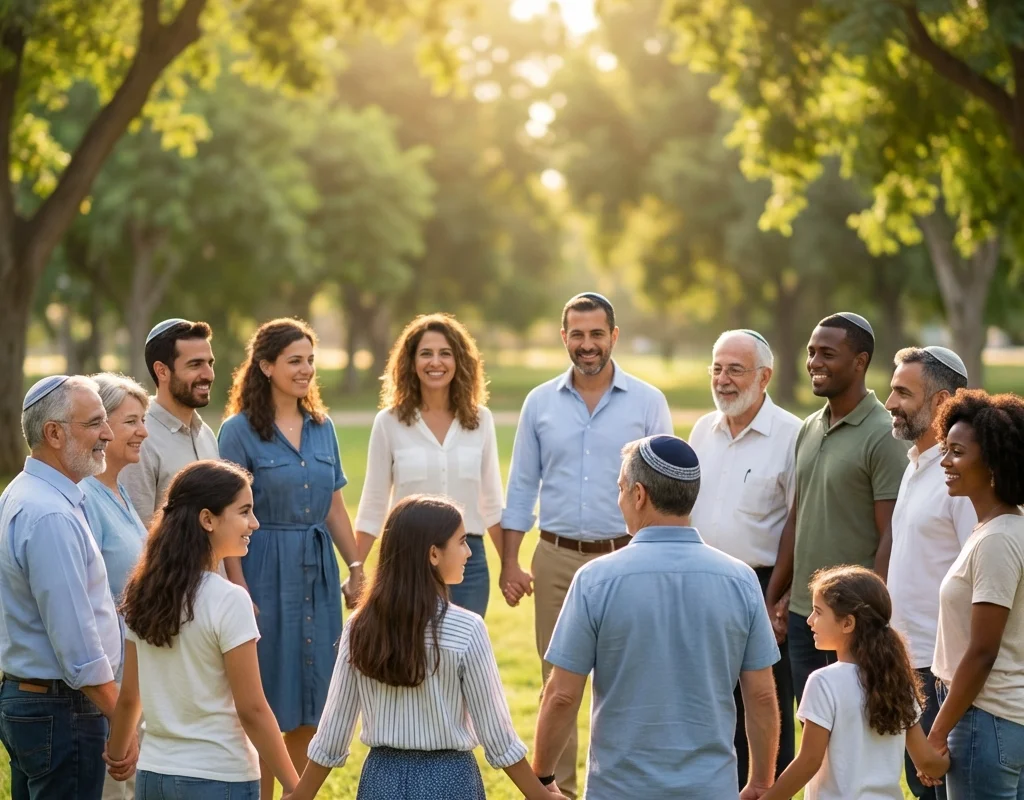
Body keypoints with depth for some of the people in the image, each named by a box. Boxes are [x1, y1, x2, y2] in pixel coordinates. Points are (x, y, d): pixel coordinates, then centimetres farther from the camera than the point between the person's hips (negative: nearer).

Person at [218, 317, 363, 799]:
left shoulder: (322, 426, 9)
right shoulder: (239, 430, -7)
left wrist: (356, 567, 10)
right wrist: (239, 588, -16)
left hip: (318, 571, 5)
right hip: (267, 573, -5)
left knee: (312, 703, 9)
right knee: (266, 704, 2)